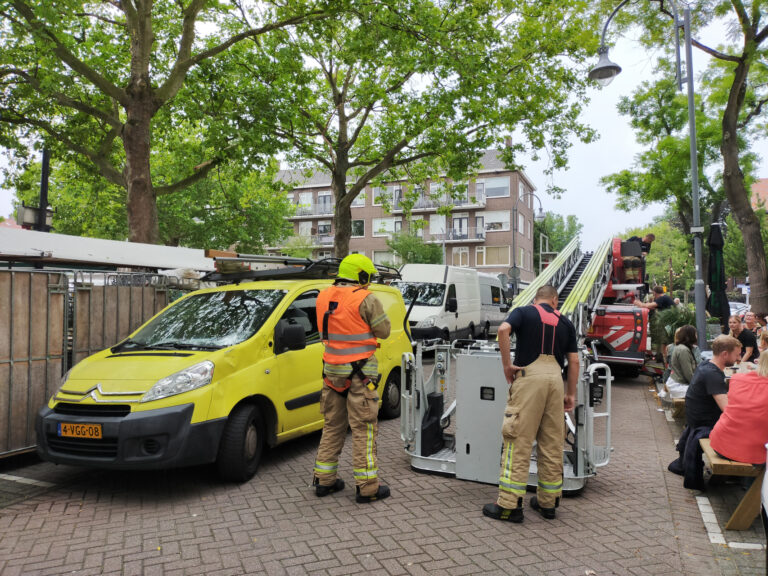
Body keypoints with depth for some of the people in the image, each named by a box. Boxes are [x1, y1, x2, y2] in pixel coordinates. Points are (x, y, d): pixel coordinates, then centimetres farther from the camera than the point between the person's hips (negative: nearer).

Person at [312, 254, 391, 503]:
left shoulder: (323, 297, 6)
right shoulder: (365, 299, -15)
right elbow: (383, 330, -8)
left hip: (332, 370, 7)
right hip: (360, 372, -6)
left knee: (332, 425, 17)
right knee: (363, 428, 1)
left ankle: (324, 480, 25)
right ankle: (367, 487, 7)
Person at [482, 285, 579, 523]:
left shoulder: (524, 312, 9)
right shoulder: (565, 322, 19)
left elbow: (503, 329, -12)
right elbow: (574, 361, 14)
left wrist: (506, 364, -5)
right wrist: (571, 394, 19)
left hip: (529, 375, -4)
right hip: (556, 377, 4)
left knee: (518, 442, -3)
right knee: (552, 443, 13)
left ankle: (509, 505, -3)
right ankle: (548, 502, 22)